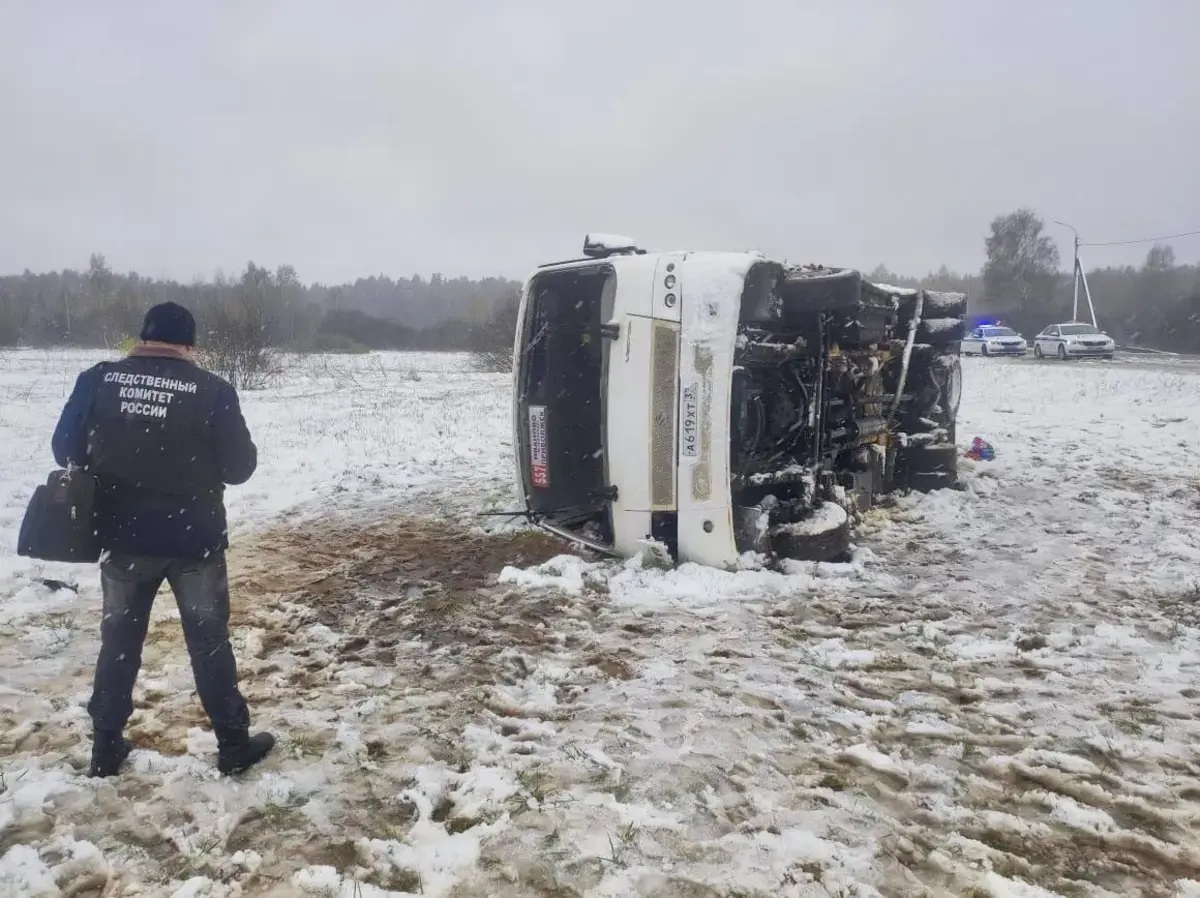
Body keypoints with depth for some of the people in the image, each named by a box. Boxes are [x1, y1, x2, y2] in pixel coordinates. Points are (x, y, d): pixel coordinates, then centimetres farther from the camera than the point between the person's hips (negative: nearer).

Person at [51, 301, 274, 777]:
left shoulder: (98, 379, -4)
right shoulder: (213, 390, -12)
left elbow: (66, 450, 4)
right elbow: (240, 466, -7)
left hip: (123, 538, 3)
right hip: (194, 539, -2)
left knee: (119, 640, 18)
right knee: (209, 641, 9)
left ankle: (106, 747, 29)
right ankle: (234, 745, 19)